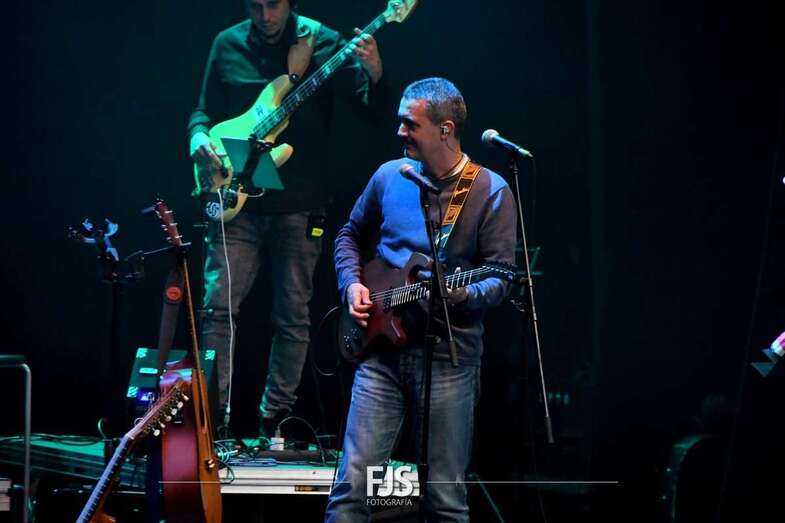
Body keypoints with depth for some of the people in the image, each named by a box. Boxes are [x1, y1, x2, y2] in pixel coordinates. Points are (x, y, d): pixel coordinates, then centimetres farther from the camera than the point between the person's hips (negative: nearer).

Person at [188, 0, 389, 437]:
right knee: (219, 306, -5)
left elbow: (373, 109, -8)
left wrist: (374, 75, -29)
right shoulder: (228, 46, 6)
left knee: (293, 317, 4)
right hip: (238, 203, 2)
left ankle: (275, 422, 13)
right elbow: (205, 109, 15)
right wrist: (200, 136, -7)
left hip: (299, 206, -2)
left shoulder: (323, 44, -3)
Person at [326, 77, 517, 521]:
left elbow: (501, 279, -7)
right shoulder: (390, 177, 8)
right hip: (382, 348, 3)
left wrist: (466, 294, -27)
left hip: (448, 356, -3)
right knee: (354, 483, -4)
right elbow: (350, 236, 23)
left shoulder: (491, 193, -3)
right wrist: (352, 284, 5)